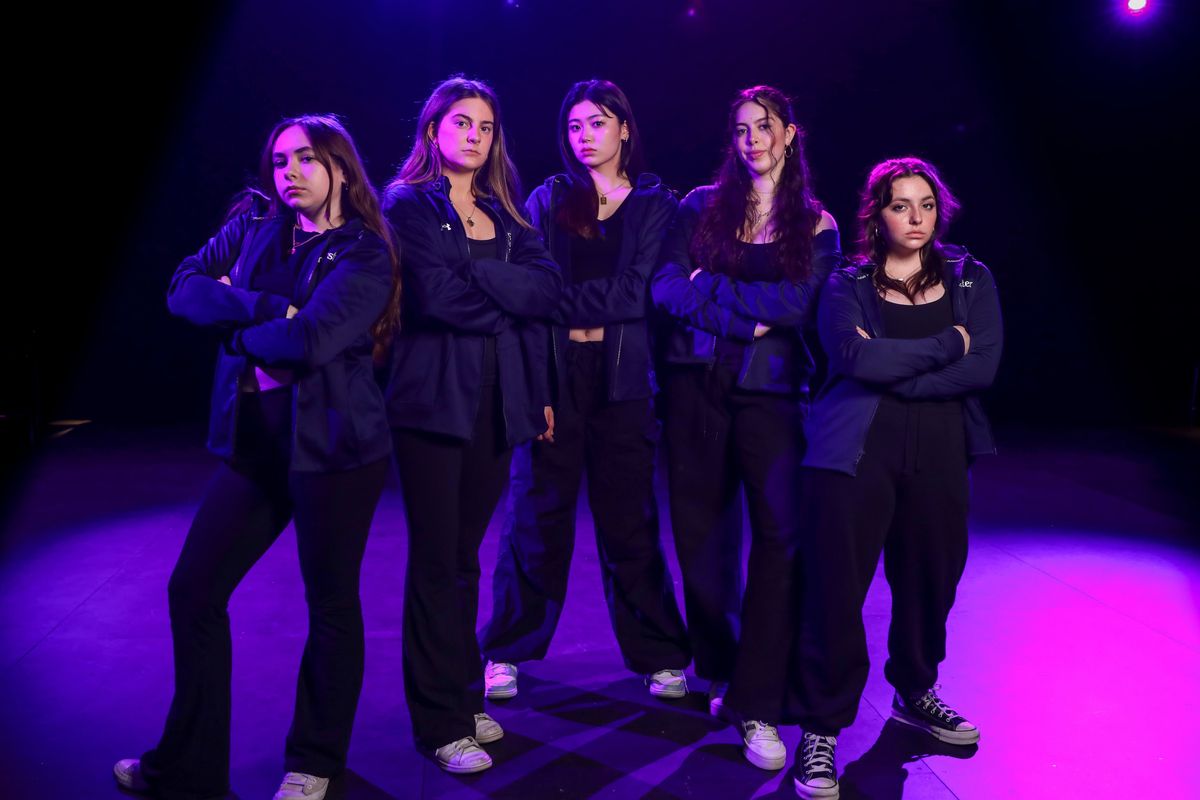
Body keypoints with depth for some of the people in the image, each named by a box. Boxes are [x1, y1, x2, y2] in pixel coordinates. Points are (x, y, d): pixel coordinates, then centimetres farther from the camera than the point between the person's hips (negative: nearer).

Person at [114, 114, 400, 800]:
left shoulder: (365, 254, -6)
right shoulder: (250, 232, 12)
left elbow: (311, 341, -20)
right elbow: (184, 289, -2)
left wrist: (237, 327, -4)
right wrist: (269, 307, -15)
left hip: (333, 443, -5)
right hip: (255, 440, 6)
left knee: (331, 603, 7)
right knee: (193, 589, 6)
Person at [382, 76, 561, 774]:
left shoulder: (505, 212, 17)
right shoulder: (409, 206, 1)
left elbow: (549, 287, 1)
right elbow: (436, 295, -14)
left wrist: (478, 273, -10)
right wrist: (509, 301, -4)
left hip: (500, 398, 5)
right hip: (434, 395, -4)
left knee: (465, 554, 12)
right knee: (437, 559, 0)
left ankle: (465, 699, 23)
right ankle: (441, 723, 9)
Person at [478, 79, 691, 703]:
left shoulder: (656, 205, 8)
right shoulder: (548, 200, 11)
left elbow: (636, 293, -6)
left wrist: (559, 301, -11)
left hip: (621, 378, 0)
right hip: (553, 375, 1)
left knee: (628, 521, 5)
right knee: (538, 516, 3)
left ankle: (660, 656, 19)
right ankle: (507, 652, 17)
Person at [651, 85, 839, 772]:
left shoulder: (816, 223, 8)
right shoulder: (701, 206, 9)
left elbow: (798, 305, -9)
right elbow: (665, 287, -5)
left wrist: (710, 285, -7)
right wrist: (747, 319, -15)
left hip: (773, 392, -1)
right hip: (697, 387, 1)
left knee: (780, 533, -12)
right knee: (701, 532, 5)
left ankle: (758, 704, -5)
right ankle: (715, 668, 26)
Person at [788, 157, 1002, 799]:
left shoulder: (970, 280, 10)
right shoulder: (847, 285, 4)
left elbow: (982, 367, -5)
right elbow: (854, 357, -15)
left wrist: (891, 373, -12)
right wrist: (943, 345, -9)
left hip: (939, 454, 3)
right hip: (856, 453, -3)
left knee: (930, 578, 13)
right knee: (836, 586, -5)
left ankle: (915, 694, 38)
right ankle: (820, 729, 9)